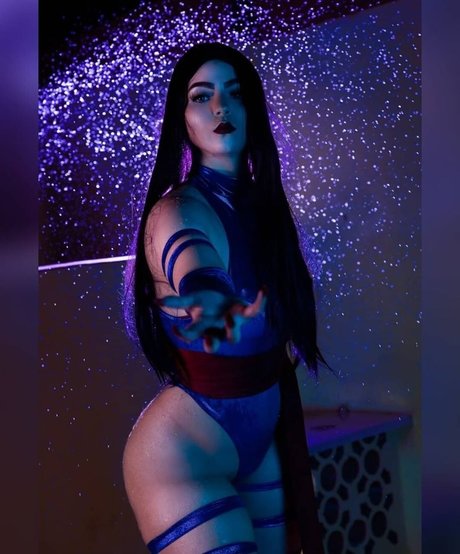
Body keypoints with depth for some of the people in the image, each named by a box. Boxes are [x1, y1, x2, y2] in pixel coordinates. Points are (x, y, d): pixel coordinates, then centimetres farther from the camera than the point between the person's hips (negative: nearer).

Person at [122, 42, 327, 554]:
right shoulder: (177, 211, -19)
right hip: (183, 456, -7)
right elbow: (197, 275, -43)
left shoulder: (263, 202, 3)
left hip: (260, 442, 7)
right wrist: (216, 309, -62)